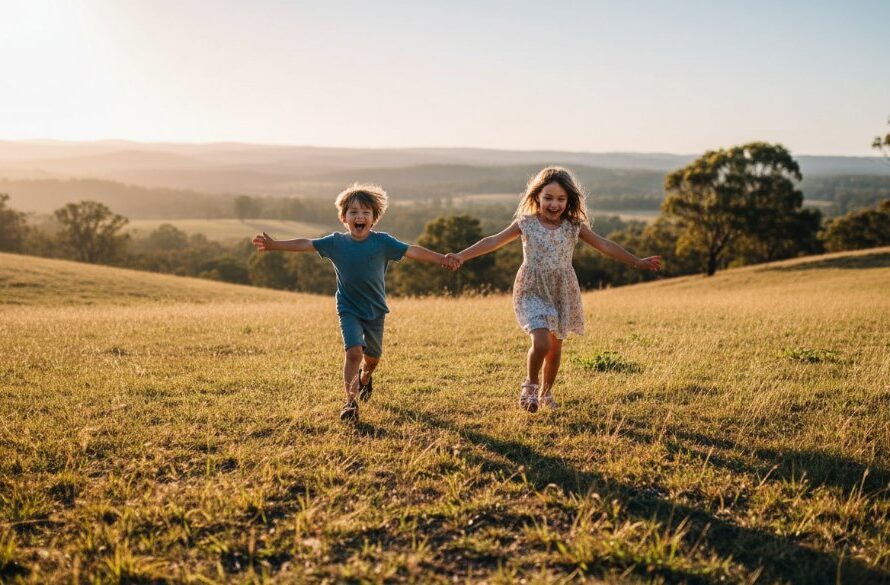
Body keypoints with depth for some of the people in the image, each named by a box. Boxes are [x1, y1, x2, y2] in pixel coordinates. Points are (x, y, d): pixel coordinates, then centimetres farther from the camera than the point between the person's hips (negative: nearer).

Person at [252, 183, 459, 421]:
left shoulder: (382, 241, -11)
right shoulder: (336, 242, -7)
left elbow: (412, 251, -12)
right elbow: (304, 245, -5)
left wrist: (441, 259, -17)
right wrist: (274, 245, -11)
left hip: (375, 309, 1)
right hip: (348, 309, -1)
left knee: (372, 357, 14)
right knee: (354, 351, -19)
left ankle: (364, 377, 50)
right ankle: (350, 401, -8)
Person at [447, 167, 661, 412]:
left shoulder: (574, 226, 0)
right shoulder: (526, 223, -4)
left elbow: (604, 245, 4)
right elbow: (494, 241, -3)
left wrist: (638, 262, 4)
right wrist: (462, 256, -10)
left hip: (562, 293, 3)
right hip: (532, 291, -3)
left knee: (555, 347, 11)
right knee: (541, 343, -20)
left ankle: (546, 392, 35)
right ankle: (530, 384, 8)